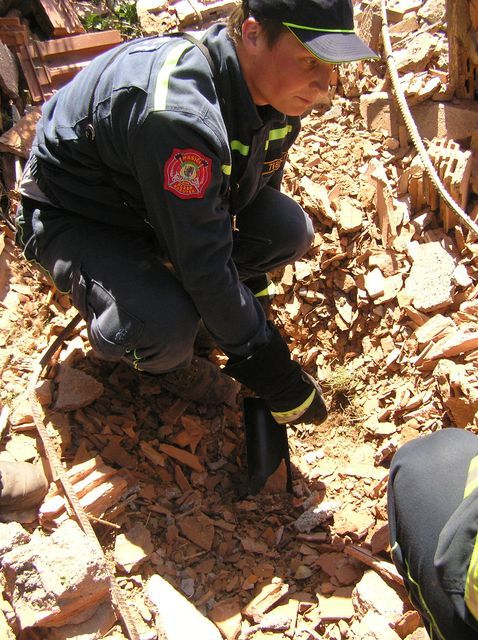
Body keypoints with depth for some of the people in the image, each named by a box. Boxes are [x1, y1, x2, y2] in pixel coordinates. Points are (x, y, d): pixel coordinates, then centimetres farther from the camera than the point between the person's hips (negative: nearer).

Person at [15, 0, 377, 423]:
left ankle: (183, 305, 9)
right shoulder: (178, 113, -38)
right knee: (163, 327, -35)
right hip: (72, 218, -7)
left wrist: (254, 304, 4)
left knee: (290, 232, -12)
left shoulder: (276, 94, -11)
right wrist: (270, 371, -26)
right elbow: (204, 265, -35)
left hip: (176, 200, 7)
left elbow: (260, 193, 4)